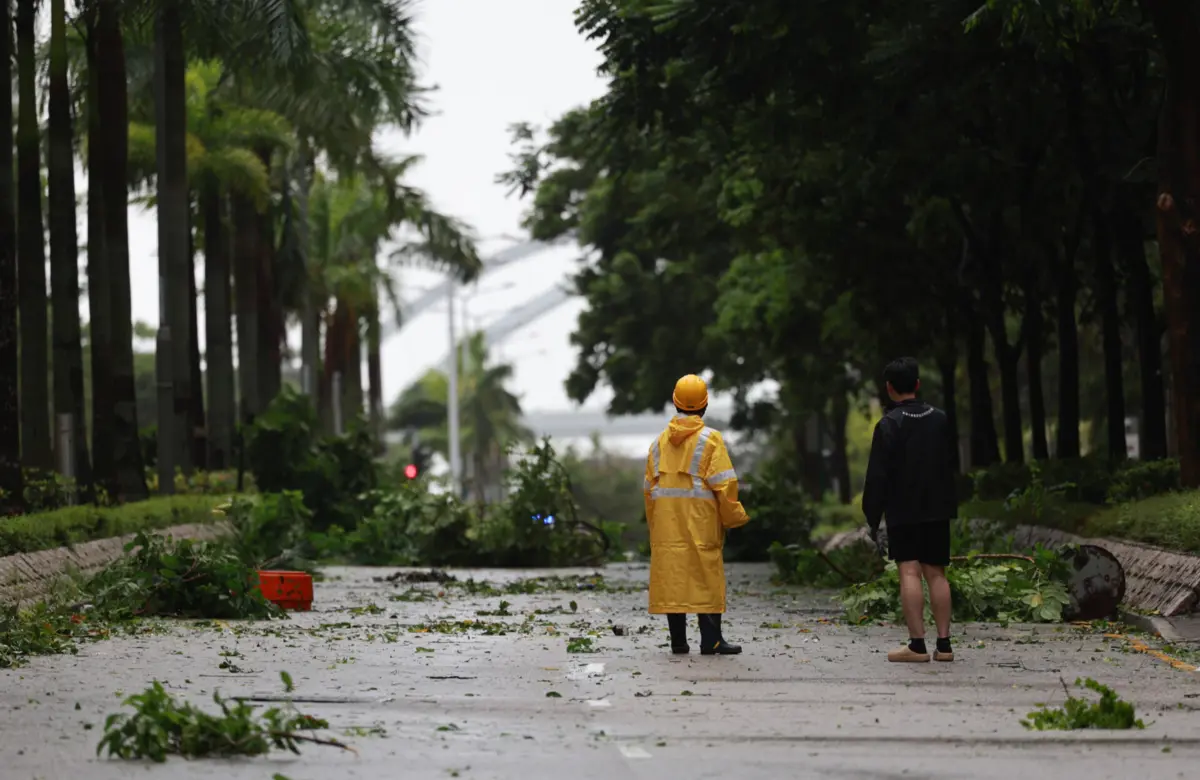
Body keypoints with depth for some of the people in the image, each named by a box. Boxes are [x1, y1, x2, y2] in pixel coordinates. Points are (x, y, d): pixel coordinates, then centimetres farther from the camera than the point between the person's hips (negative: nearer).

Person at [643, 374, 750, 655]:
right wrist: (734, 516, -1)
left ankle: (678, 640, 4)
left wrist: (654, 522, 16)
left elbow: (649, 486, 10)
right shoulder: (710, 439, -5)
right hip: (700, 518, -4)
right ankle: (710, 639, -5)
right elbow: (723, 483, -10)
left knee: (672, 574, 5)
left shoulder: (660, 441, 10)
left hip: (666, 523, 4)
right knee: (706, 575, -2)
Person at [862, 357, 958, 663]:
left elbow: (877, 476, -10)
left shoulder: (889, 424, -9)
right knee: (936, 573, 8)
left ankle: (917, 644, -13)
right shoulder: (940, 419, 8)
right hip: (937, 511, 5)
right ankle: (943, 644, 5)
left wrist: (872, 518, -5)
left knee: (909, 572, -7)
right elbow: (950, 466, 14)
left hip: (902, 512, -5)